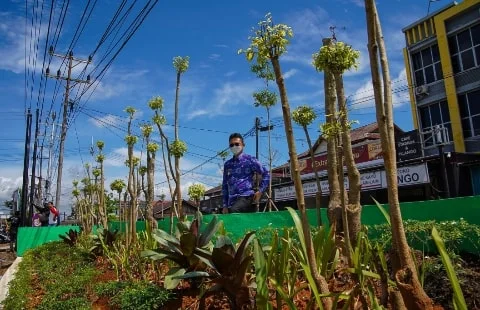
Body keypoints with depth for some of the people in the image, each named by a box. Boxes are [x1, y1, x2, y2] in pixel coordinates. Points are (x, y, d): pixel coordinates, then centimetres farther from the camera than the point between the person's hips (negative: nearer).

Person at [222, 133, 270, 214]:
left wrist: (260, 190, -5)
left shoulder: (250, 160, 3)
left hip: (246, 197, -5)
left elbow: (266, 174, 3)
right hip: (232, 200, 5)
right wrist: (225, 205, 12)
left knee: (233, 210, -33)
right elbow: (225, 185, 17)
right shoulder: (227, 164, 16)